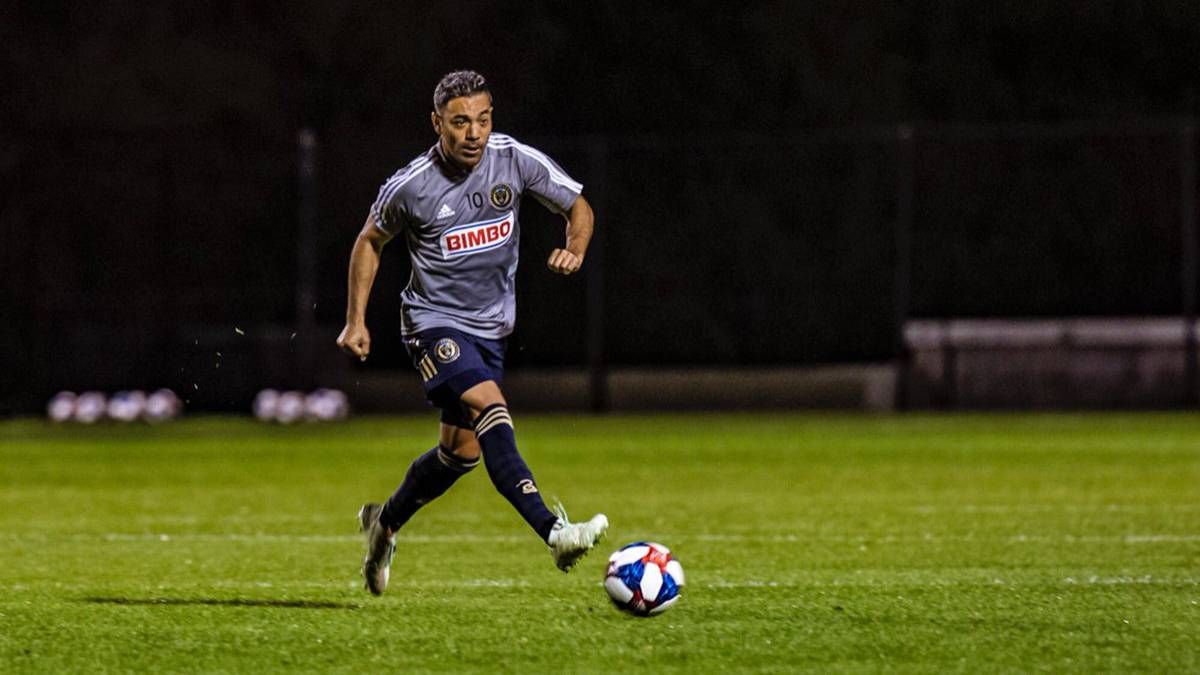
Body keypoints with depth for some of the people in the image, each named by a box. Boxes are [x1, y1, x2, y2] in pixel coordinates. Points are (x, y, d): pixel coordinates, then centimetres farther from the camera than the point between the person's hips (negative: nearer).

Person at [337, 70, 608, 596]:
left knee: (462, 451, 11)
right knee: (490, 407, -28)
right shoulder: (410, 187, -14)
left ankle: (384, 523, 37)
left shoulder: (515, 160, -9)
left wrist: (574, 249, -18)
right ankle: (553, 532, -40)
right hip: (434, 322, -5)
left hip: (490, 326, 5)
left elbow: (578, 206, 4)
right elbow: (371, 241, 4)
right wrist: (356, 320, 2)